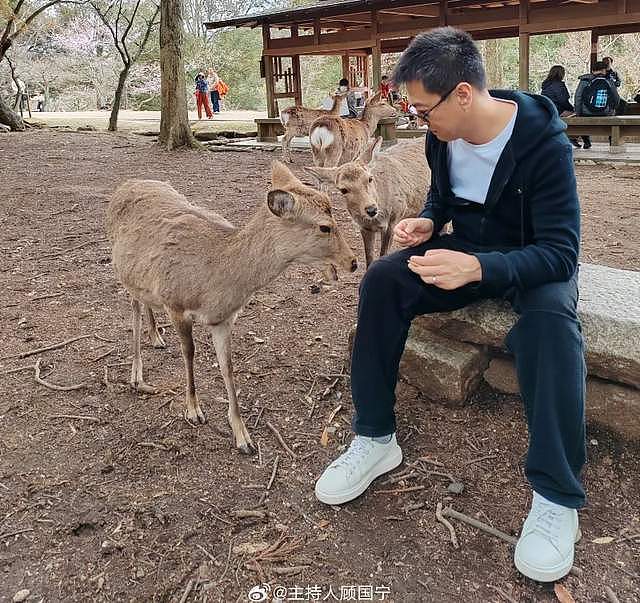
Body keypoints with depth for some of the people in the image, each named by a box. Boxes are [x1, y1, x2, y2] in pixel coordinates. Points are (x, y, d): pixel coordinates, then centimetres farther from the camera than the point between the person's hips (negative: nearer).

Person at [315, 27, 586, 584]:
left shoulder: (544, 142, -24)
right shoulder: (443, 136, -6)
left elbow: (561, 250, -28)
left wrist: (479, 268, -44)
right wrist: (427, 221, -10)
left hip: (534, 263, -5)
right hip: (467, 251, 5)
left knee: (550, 315, -39)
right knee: (382, 280, -20)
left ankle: (557, 497, -25)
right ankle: (375, 439, -12)